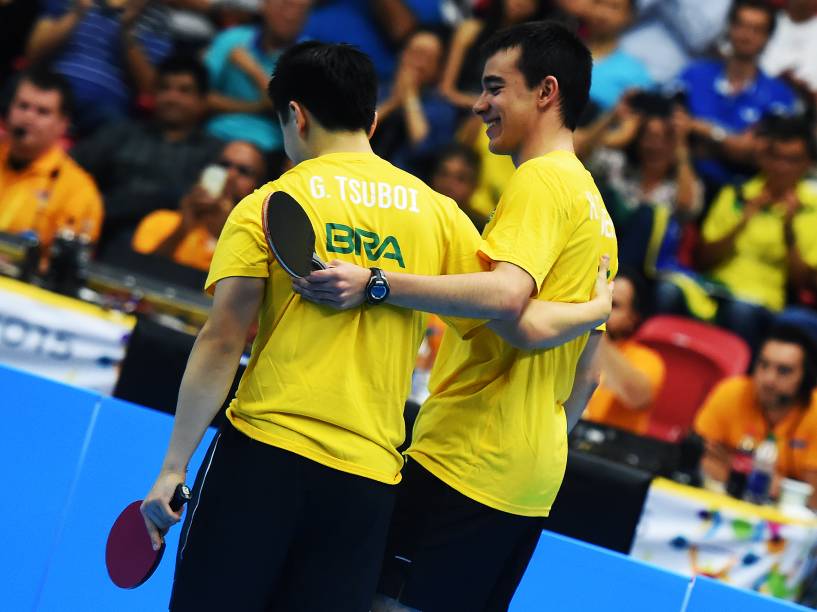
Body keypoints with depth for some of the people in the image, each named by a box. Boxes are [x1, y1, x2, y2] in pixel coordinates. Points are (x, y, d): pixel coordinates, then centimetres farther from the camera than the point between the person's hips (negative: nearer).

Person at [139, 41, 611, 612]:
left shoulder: (269, 205, 2)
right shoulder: (438, 211, 9)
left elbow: (222, 343, -4)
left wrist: (174, 466, -2)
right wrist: (592, 309, 25)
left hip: (262, 456, -3)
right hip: (369, 481, 3)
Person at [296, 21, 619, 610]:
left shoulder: (541, 181, -9)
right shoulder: (593, 204, 21)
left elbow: (507, 295, -28)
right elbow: (586, 372, 24)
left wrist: (375, 283, -34)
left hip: (465, 466, -10)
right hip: (532, 480, 10)